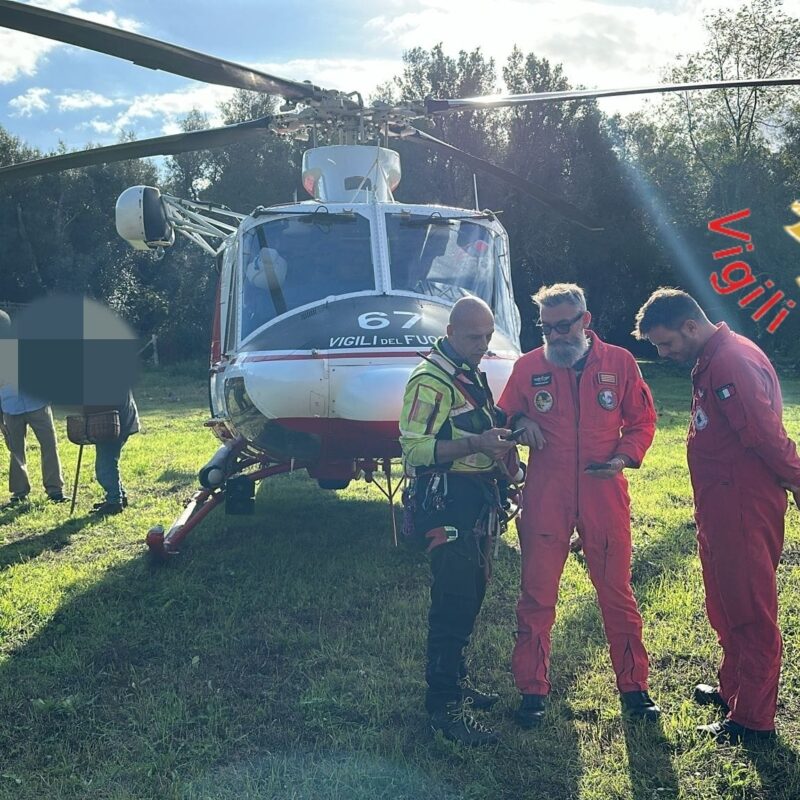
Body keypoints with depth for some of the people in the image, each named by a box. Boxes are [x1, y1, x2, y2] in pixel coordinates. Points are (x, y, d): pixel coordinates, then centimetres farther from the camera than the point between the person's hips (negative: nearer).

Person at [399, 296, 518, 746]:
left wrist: (500, 435, 11)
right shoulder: (432, 380, -14)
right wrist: (476, 444, -31)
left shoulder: (473, 375, 16)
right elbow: (414, 447, -22)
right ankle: (444, 706, 0)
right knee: (454, 601, -8)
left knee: (471, 594, 17)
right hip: (447, 501, -10)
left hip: (477, 499, 10)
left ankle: (457, 680, 32)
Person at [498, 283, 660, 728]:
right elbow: (503, 418, 13)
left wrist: (625, 457, -9)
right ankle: (532, 690, 19)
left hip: (604, 497, 0)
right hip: (545, 499, 0)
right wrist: (519, 423, -10)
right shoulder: (527, 367, 2)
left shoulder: (619, 363, 2)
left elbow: (642, 421, 9)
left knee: (617, 594, 9)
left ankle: (633, 686, 25)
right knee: (536, 597, 5)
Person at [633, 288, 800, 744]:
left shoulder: (731, 363, -21)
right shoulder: (713, 360, 13)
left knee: (751, 611, 1)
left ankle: (753, 719, 12)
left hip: (744, 508, -10)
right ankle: (733, 688, 38)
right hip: (723, 504, 10)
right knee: (727, 605, 21)